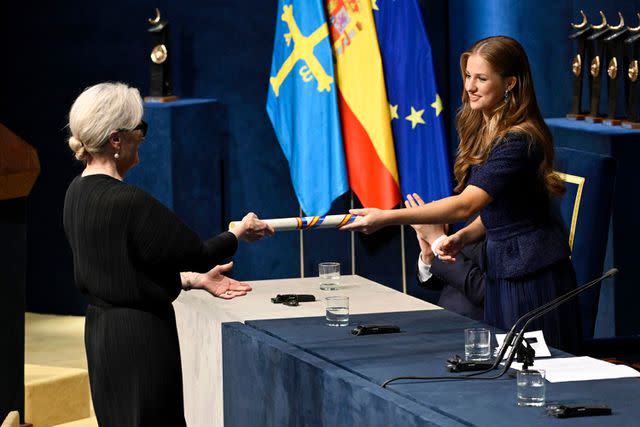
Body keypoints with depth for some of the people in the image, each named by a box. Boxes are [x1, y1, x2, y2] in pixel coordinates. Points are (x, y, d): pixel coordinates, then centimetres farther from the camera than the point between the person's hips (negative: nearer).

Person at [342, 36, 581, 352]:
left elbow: (466, 205, -28)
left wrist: (386, 218, -30)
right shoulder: (484, 133, 10)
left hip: (532, 275, -9)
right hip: (502, 267, 9)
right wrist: (463, 237, 2)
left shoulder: (519, 140, -20)